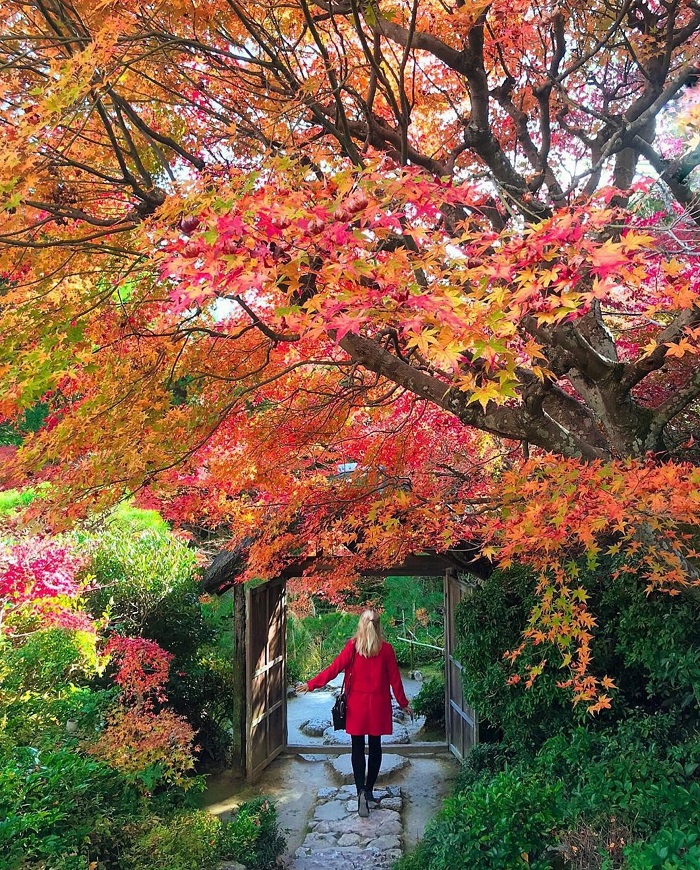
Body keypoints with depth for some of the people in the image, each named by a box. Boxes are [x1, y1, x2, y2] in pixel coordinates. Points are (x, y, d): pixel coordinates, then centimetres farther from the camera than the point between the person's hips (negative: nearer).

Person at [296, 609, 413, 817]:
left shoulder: (353, 646, -8)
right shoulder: (386, 649, -4)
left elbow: (334, 668, -10)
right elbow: (394, 679, 1)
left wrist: (311, 684, -2)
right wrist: (403, 703, 13)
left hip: (357, 703, -1)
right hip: (379, 705, 1)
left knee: (358, 749, 4)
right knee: (375, 747, 13)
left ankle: (361, 791, -11)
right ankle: (369, 791, 20)